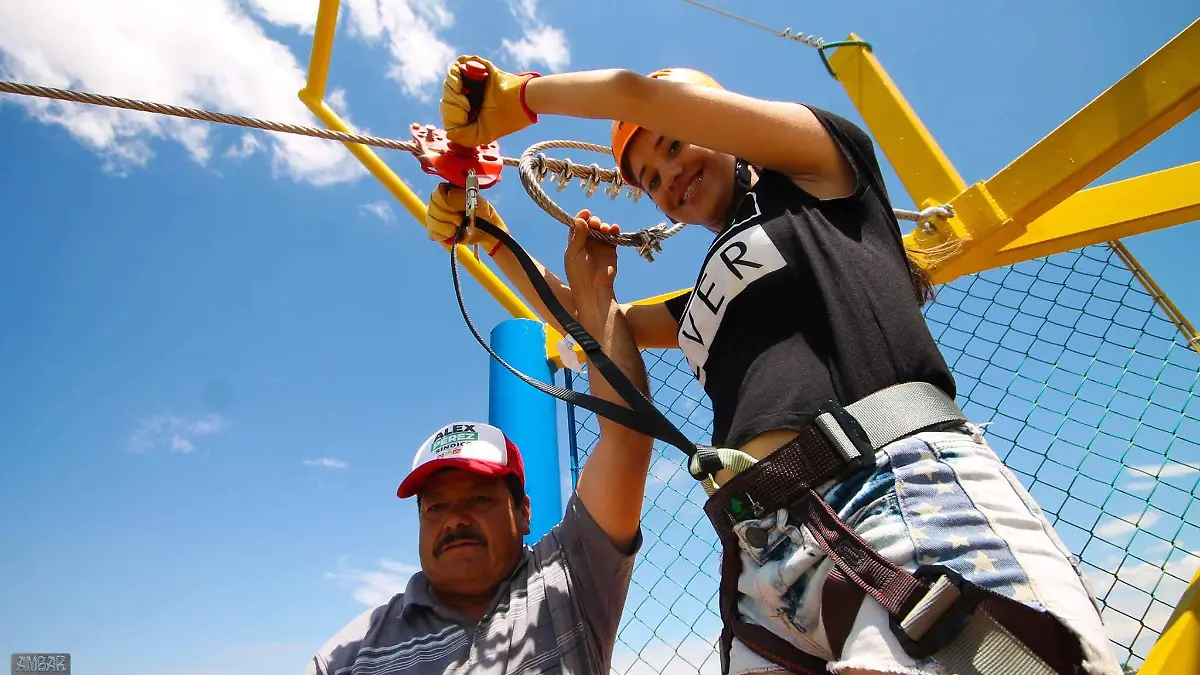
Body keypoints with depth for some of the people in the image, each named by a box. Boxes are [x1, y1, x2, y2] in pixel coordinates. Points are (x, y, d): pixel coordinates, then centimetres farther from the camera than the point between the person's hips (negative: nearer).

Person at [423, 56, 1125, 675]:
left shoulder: (820, 167, 19)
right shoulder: (705, 301, 32)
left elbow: (641, 91, 13)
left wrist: (519, 95, 28)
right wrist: (488, 235, 36)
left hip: (907, 487, -5)